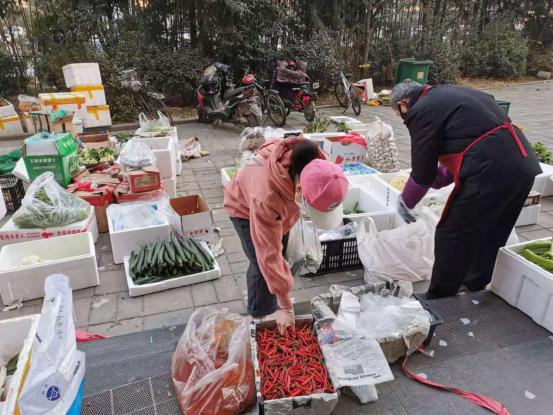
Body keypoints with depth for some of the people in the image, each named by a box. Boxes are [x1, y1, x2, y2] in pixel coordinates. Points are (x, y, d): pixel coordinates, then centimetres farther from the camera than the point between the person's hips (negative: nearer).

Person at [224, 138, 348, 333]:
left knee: (282, 258, 12)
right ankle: (260, 319, 13)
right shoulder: (266, 198, -48)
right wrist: (285, 306, -33)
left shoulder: (312, 162, -33)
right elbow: (269, 254, -40)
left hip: (280, 202, 6)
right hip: (245, 208, -6)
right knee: (263, 265, -11)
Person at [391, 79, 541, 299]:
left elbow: (422, 173, -2)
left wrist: (405, 202, 14)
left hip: (489, 173, -9)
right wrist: (439, 176, 31)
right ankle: (476, 287, 41)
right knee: (490, 238, 23)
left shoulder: (420, 111, -4)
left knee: (452, 238, 6)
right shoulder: (451, 93, 22)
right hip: (525, 165, 9)